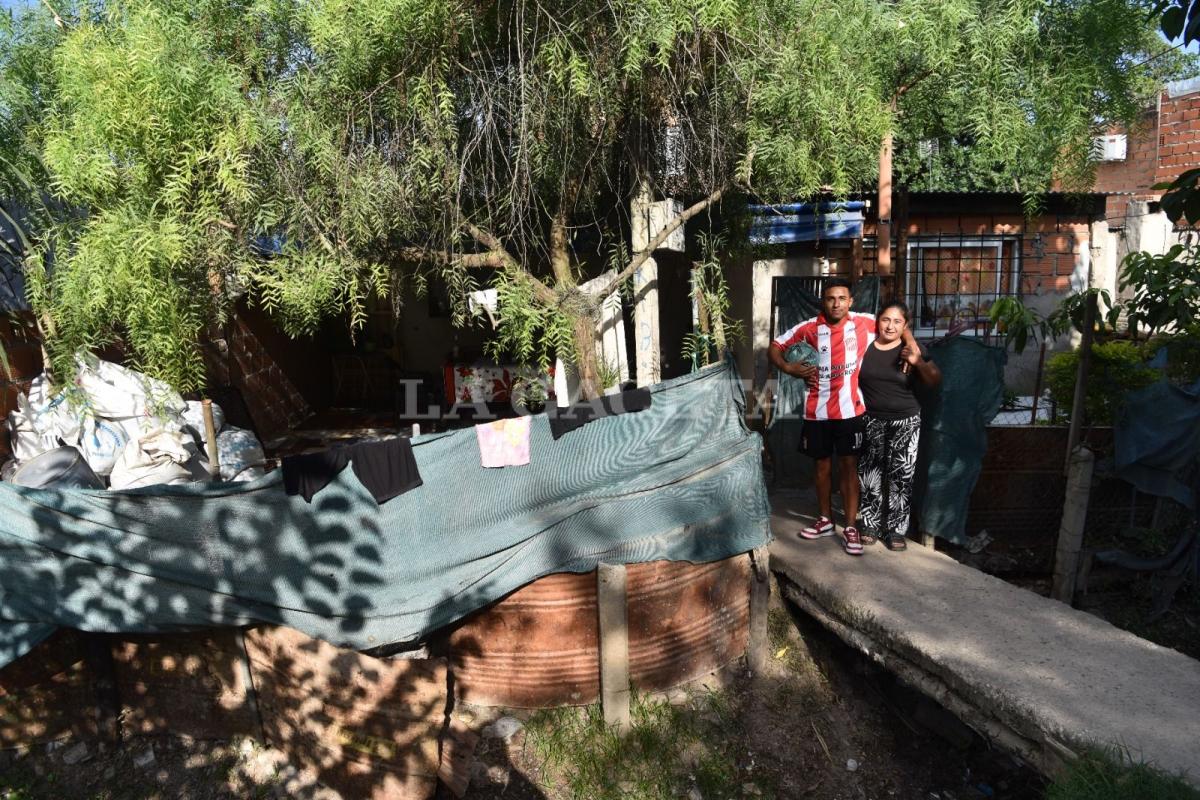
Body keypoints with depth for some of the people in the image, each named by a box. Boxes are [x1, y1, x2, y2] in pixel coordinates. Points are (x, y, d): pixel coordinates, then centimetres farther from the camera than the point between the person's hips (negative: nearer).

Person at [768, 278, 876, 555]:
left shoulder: (866, 323, -6)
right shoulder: (809, 328, -5)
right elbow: (774, 348, 3)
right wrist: (788, 368, -12)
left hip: (850, 410, -2)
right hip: (817, 410, 2)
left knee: (849, 466, 1)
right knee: (822, 465, 13)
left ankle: (850, 527, 9)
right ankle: (825, 520, 29)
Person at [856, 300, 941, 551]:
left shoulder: (911, 350, -1)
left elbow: (935, 381, -2)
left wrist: (918, 363, -19)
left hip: (905, 422, 0)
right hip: (871, 420, 0)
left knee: (900, 476, 2)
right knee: (870, 474, 2)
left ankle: (895, 530, 12)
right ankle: (871, 525, 18)